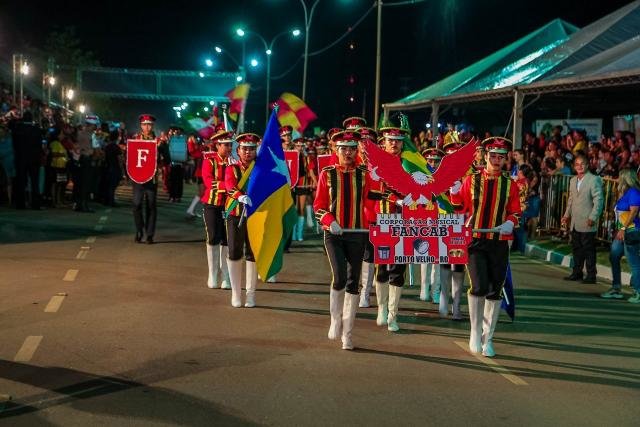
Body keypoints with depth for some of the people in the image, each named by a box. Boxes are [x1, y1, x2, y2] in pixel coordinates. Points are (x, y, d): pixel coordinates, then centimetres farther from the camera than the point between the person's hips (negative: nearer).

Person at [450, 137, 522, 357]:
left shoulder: (510, 185, 5)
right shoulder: (472, 180, 3)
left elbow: (515, 212, 9)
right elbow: (460, 208, 6)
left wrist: (510, 223, -11)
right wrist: (454, 193, -12)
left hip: (500, 243, 2)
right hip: (475, 241, -2)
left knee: (495, 291, 5)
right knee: (479, 287, -14)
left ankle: (488, 338, 18)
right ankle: (476, 333, 7)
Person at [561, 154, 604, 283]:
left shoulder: (594, 180, -8)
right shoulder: (573, 180, 15)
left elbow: (598, 200, -12)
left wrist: (593, 218, -17)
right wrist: (567, 215, 13)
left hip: (587, 223, -7)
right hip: (574, 223, 7)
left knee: (588, 249, -2)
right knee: (576, 248, 12)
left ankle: (591, 275, 4)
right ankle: (577, 273, 20)